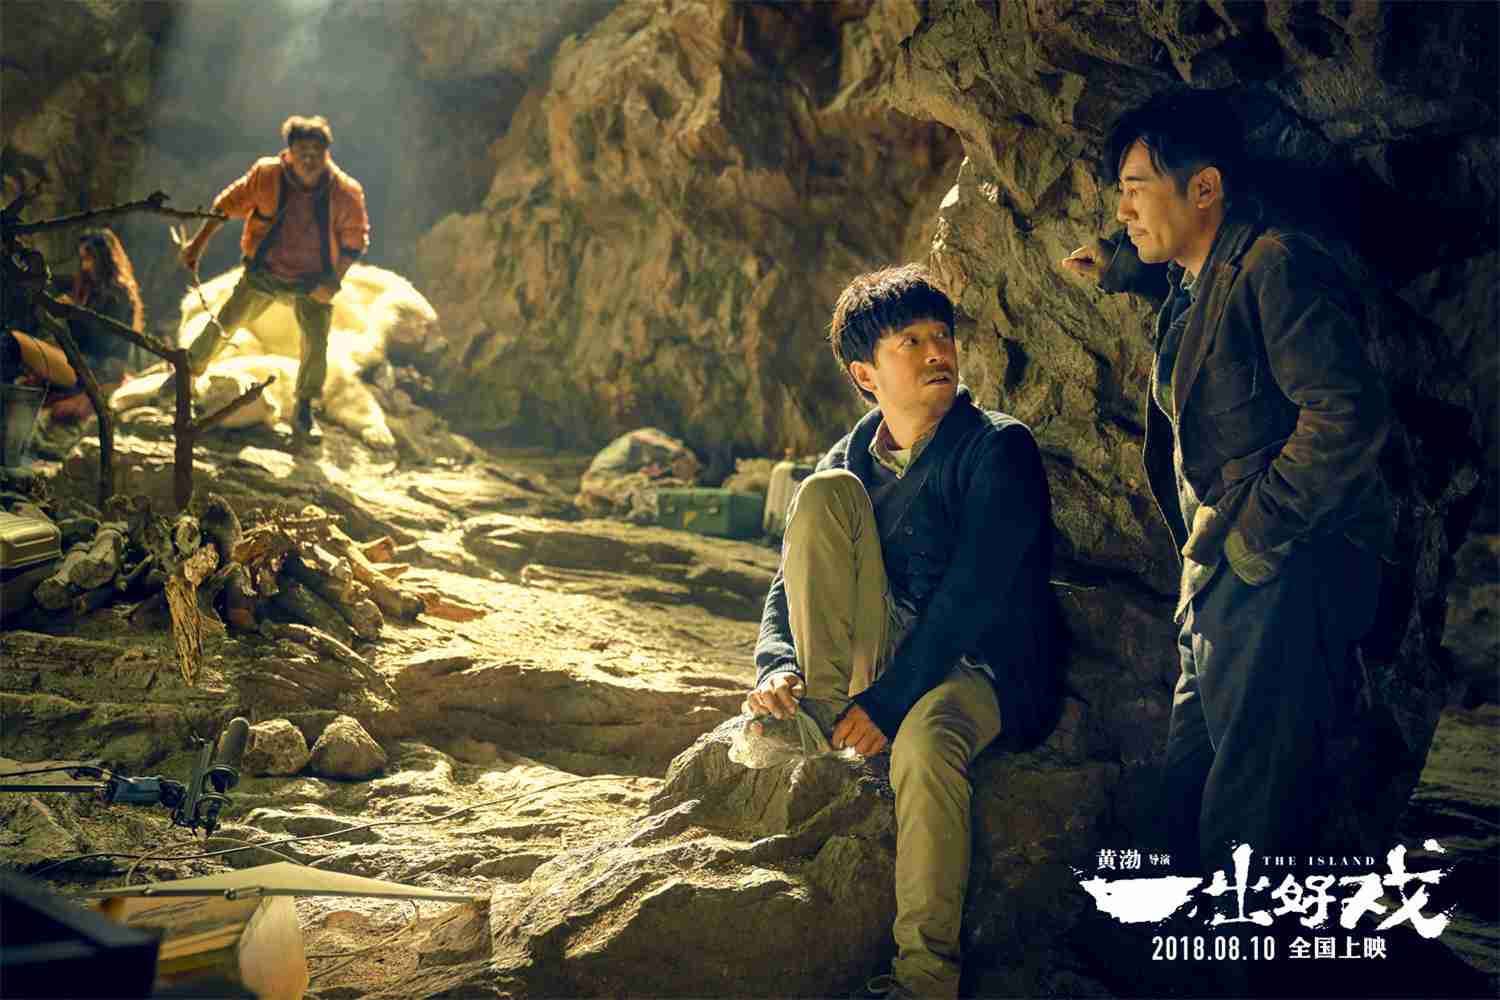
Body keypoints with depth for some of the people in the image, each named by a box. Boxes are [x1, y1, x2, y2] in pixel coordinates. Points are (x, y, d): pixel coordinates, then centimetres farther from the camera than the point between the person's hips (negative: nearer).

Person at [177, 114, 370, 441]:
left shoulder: (346, 192, -15)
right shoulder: (266, 175, -13)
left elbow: (355, 241, -5)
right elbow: (228, 204, 0)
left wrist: (333, 281, -14)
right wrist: (198, 243, 0)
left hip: (312, 283, -1)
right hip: (264, 273, 1)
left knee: (316, 344, -11)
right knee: (223, 324, 1)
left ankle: (303, 412, 7)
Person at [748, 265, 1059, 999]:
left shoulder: (998, 448, -5)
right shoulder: (850, 461, 11)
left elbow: (975, 590, -16)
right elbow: (790, 583, 7)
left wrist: (891, 702, -24)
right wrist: (775, 665, -15)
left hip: (978, 666, -4)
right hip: (878, 655, 5)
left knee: (926, 739, -40)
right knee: (824, 494, -14)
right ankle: (826, 712, -19)